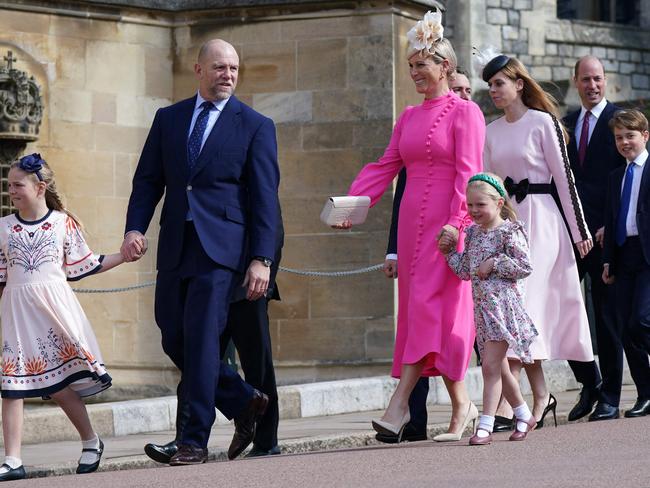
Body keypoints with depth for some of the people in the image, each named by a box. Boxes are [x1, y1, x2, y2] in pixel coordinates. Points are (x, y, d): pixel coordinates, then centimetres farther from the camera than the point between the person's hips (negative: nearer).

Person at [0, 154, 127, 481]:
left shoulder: (63, 222, 1)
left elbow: (81, 266, 8)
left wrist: (124, 256, 4)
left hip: (54, 305, -2)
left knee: (59, 383, -3)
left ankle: (91, 441, 19)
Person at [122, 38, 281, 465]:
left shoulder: (255, 126, 3)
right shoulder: (168, 119, 13)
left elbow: (265, 197, -1)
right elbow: (148, 179, 13)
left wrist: (261, 258, -9)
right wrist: (135, 227, -4)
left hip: (220, 246, -5)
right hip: (175, 246, 5)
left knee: (201, 337, -12)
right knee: (174, 339, 6)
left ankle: (195, 441, -6)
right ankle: (244, 403, 24)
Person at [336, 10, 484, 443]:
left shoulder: (464, 112, -4)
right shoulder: (409, 117, 17)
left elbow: (468, 173, -11)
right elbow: (385, 167, 14)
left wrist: (456, 222, -20)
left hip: (447, 224, -7)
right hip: (413, 221, 7)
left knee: (429, 307, -11)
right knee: (419, 309, 4)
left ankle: (399, 406, -19)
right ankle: (462, 406, 9)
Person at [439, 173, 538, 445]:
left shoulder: (509, 232, -9)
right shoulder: (473, 233, 13)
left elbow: (524, 266, -14)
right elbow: (466, 271, 17)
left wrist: (494, 263, -16)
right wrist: (449, 251, 5)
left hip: (503, 303, -8)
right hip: (482, 306, 8)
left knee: (491, 366, -13)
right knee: (498, 367, 15)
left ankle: (485, 427, -14)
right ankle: (524, 416, 31)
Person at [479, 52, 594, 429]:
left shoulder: (542, 122, -4)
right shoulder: (491, 131, 12)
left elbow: (564, 176, -4)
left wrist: (580, 230, -4)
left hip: (539, 218, -6)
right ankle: (541, 395, 11)